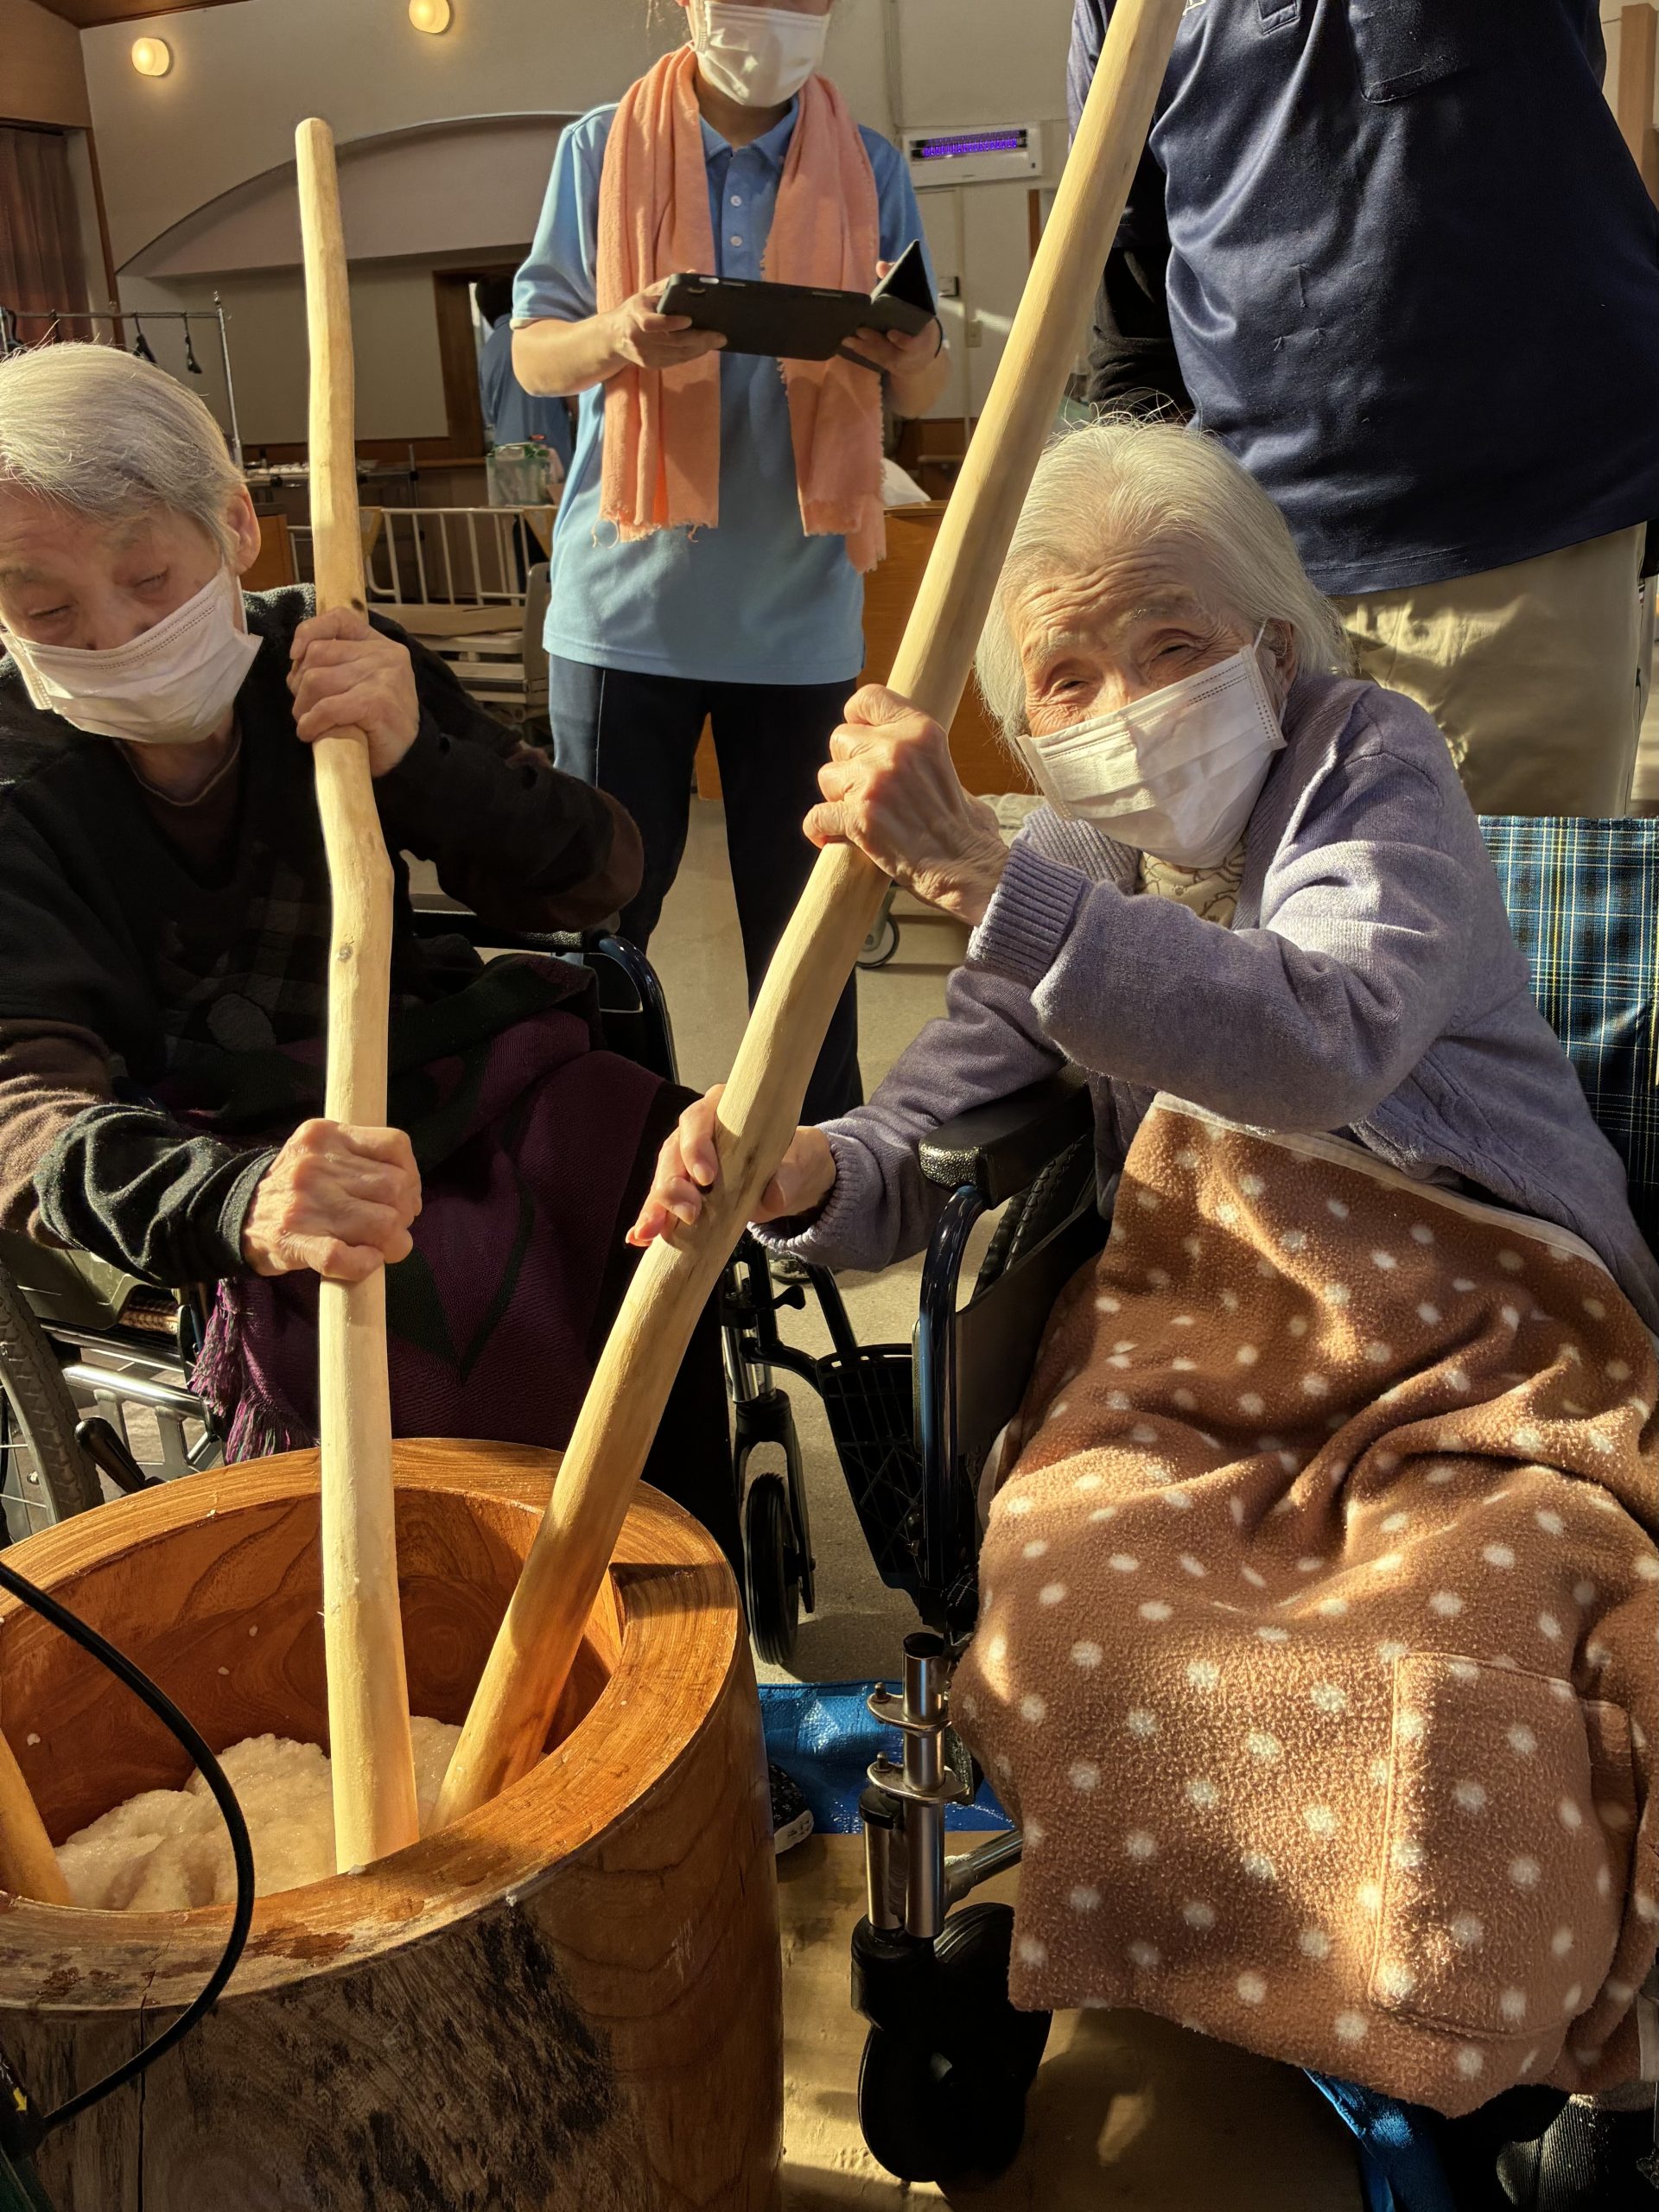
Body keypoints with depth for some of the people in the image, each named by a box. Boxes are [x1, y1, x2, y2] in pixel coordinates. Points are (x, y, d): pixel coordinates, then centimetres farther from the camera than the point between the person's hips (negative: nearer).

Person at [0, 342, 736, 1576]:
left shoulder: (329, 664, -3)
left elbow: (595, 880, -7)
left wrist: (416, 756, -28)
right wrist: (240, 1205, -49)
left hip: (428, 1079, 3)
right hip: (193, 1146, -3)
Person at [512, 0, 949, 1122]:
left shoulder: (870, 170, 8)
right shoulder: (600, 149, 5)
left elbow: (923, 390, 9)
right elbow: (533, 351, 4)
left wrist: (913, 355, -17)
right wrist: (618, 336, -19)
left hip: (799, 611, 1)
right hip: (627, 601, 0)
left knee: (802, 907, 4)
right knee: (602, 901, 5)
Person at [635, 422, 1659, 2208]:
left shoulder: (1371, 765, -5)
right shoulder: (1068, 868, 11)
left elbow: (1327, 1040, -29)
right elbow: (914, 1155, 4)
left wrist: (984, 880, -38)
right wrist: (794, 1173, -20)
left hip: (1480, 1371, -3)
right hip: (1189, 1363, 4)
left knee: (1435, 1692, -29)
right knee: (1058, 1586, -27)